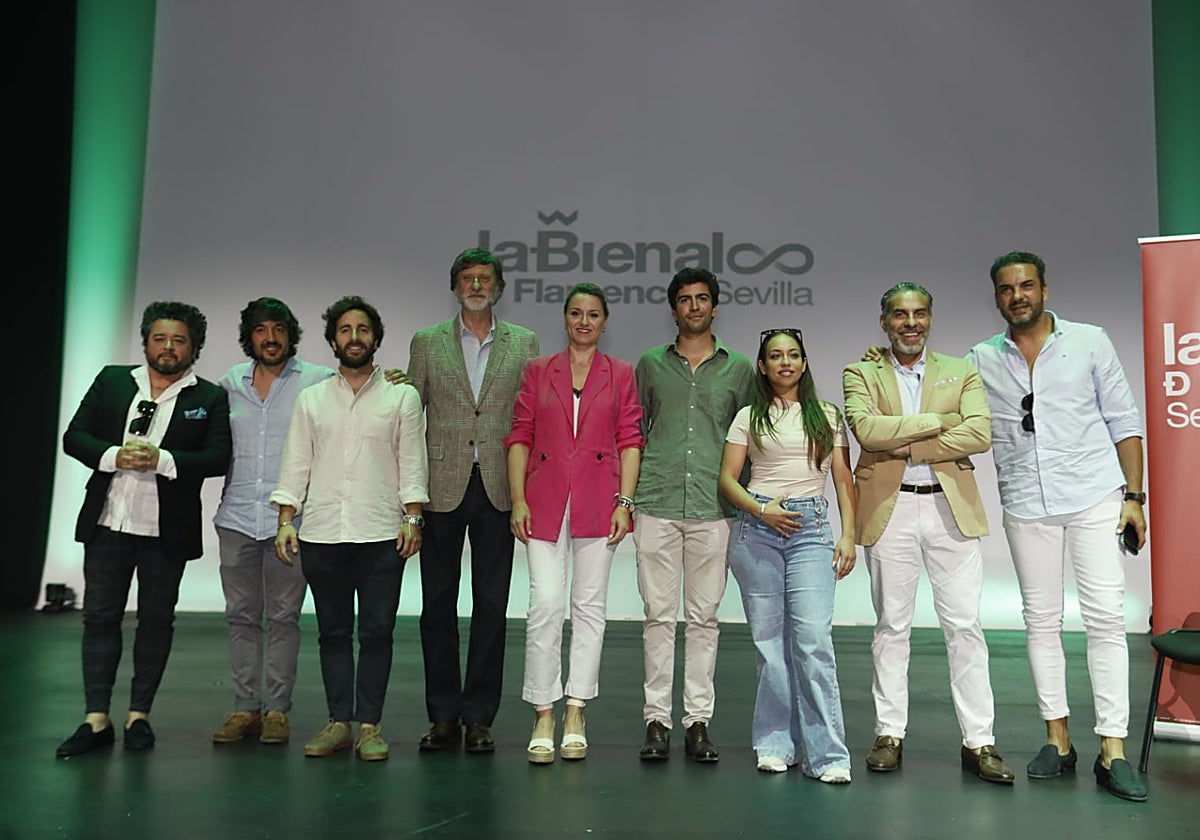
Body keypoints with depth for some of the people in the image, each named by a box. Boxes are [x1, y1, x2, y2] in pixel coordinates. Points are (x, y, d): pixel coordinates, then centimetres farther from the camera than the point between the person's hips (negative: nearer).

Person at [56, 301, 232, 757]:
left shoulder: (211, 398, 0)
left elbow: (218, 458, -11)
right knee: (99, 617, 4)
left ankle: (139, 716, 18)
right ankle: (96, 720, 11)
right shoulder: (111, 380, 8)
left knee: (156, 620, 6)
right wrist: (114, 456, -15)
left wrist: (160, 459, -23)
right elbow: (74, 436, 4)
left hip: (167, 530, -2)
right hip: (108, 522, 2)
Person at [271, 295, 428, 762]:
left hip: (381, 534, -2)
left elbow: (412, 464, 2)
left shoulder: (402, 396, 6)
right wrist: (286, 520, 2)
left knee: (376, 632, 0)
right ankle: (338, 722, 17)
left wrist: (412, 518, -7)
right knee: (333, 632, 8)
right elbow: (295, 464, 10)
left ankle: (369, 724, 9)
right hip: (321, 533, 2)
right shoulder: (311, 399, 12)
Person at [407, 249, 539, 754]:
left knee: (491, 604, 4)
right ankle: (443, 716, 17)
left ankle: (479, 717, 14)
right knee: (438, 604, 6)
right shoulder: (427, 343, 9)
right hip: (442, 487, 0)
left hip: (498, 488, 0)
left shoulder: (523, 344, 9)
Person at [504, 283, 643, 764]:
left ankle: (575, 717, 14)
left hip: (598, 502, 0)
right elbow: (520, 436, 5)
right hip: (545, 499, 0)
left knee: (589, 606, 5)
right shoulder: (537, 371, 9)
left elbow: (630, 440, 3)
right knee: (545, 604, -5)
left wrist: (625, 501, -6)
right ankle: (544, 717, 7)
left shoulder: (620, 374, 8)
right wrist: (518, 499, -3)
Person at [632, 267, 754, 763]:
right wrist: (627, 496, 7)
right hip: (656, 504, 0)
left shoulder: (738, 369, 12)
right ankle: (656, 721, 10)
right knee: (659, 615, 2)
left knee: (704, 617, 4)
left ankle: (698, 722, 12)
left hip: (713, 508, 0)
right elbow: (635, 432, 15)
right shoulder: (650, 364, 12)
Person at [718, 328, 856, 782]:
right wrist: (762, 510, -10)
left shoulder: (827, 416, 13)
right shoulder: (749, 417, 10)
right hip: (756, 528, 1)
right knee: (768, 639, 3)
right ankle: (776, 744, 14)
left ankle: (826, 754, -5)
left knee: (813, 639, -11)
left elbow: (844, 480, 11)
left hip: (811, 528, 0)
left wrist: (848, 535, 1)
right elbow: (727, 478, 6)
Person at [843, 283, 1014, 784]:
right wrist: (939, 421, -9)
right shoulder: (861, 374, 7)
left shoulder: (961, 372, 11)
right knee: (891, 627, 7)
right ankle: (890, 735, 18)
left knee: (964, 626, 1)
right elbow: (865, 428, -13)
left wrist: (908, 447, -13)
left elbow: (980, 433, -7)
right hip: (889, 511, -1)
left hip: (951, 508, 1)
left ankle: (978, 743, 9)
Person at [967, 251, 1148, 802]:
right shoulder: (981, 360, 6)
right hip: (1026, 507, 2)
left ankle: (1113, 751, 0)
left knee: (1106, 619, -5)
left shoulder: (1089, 342, 3)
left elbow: (1123, 421, 4)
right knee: (1041, 621, 8)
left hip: (1095, 497, -2)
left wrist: (1133, 495, -2)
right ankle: (1057, 740, 19)